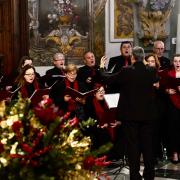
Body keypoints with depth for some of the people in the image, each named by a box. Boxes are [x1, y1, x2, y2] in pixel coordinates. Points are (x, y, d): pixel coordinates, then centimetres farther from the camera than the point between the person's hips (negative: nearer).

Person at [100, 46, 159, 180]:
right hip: (147, 114, 3)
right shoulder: (151, 71, -4)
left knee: (133, 145, 4)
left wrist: (101, 68, 13)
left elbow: (108, 79, -5)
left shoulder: (126, 71, -14)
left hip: (130, 114, -3)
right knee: (147, 144, 12)